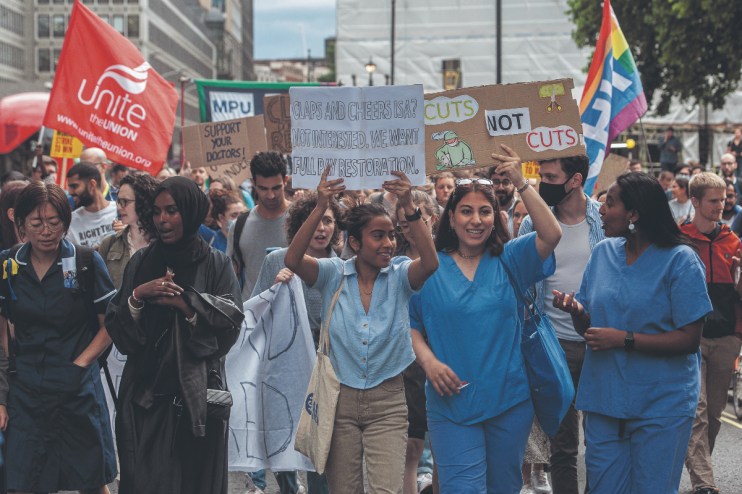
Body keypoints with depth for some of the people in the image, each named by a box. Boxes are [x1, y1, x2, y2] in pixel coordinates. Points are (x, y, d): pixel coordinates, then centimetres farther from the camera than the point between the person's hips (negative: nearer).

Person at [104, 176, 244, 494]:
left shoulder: (215, 264, 2)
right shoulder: (140, 262, 8)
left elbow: (231, 323, -8)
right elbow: (116, 329, 4)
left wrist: (187, 303, -16)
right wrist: (137, 297, -13)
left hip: (197, 397, -1)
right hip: (145, 396, 1)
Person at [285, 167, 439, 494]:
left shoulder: (400, 275, -3)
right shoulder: (334, 274, -3)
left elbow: (430, 263, -23)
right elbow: (293, 260, -19)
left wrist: (409, 208, -33)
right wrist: (320, 208, -29)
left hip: (387, 402, -1)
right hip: (340, 399, 1)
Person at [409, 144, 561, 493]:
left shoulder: (509, 260, 2)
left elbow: (551, 235, -13)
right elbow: (411, 325, 4)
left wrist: (520, 183, -20)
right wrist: (429, 361, -14)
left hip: (509, 400, 2)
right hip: (451, 402, -2)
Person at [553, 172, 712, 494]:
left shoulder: (680, 260, -11)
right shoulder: (603, 253, 6)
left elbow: (689, 339, -15)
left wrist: (624, 339, -20)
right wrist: (576, 310, -11)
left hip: (661, 405, -5)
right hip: (604, 399, 5)